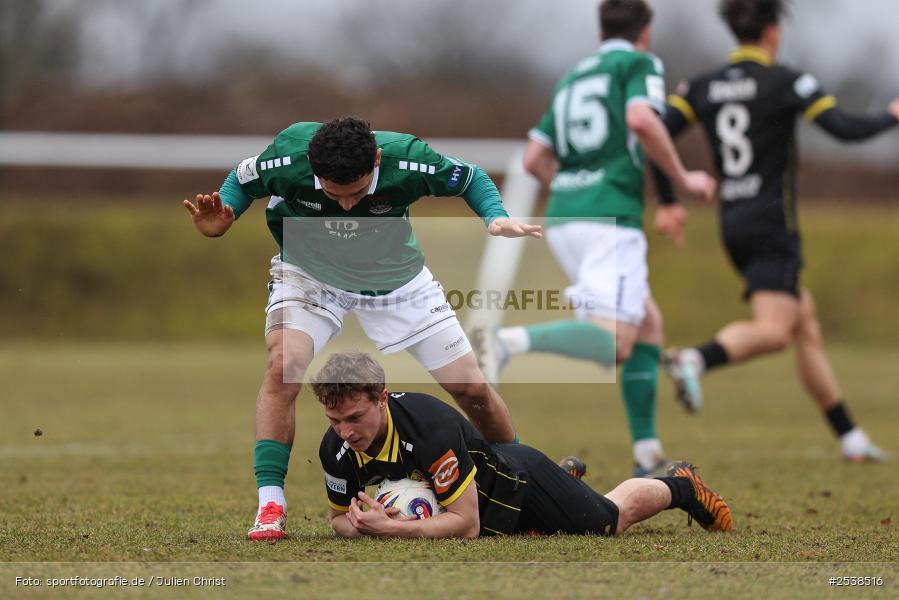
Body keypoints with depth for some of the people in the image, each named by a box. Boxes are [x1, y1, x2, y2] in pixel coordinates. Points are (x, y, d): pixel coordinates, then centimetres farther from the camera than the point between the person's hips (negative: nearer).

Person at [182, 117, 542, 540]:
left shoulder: (407, 160, -32)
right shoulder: (288, 156, -32)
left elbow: (470, 178, -11)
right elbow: (241, 181, -9)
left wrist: (496, 218, -29)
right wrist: (219, 222, -29)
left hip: (395, 278, 1)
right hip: (309, 274, -1)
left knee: (472, 388, -1)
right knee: (283, 364, -29)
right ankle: (270, 504, -21)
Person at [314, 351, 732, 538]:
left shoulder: (431, 427, -44)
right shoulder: (336, 448, -26)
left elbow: (467, 524, -40)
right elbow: (340, 517, -10)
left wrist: (393, 528, -49)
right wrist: (360, 526, -34)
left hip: (518, 480, -6)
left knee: (612, 520, 17)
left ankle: (680, 487, 46)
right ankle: (568, 474, 60)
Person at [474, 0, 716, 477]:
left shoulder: (572, 78, 25)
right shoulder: (641, 64, 5)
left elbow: (534, 160, 20)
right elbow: (641, 119, -17)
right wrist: (683, 179, -5)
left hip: (563, 221, 8)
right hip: (610, 220, -8)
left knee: (648, 325, 18)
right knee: (614, 344, -17)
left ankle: (648, 456, 12)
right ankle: (511, 342, -39)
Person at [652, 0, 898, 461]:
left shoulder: (703, 87, 8)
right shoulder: (786, 82, -9)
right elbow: (846, 130, -15)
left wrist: (668, 202, 7)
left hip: (734, 227, 8)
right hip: (772, 226, -8)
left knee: (807, 328, 14)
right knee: (772, 332, -20)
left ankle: (851, 440, 18)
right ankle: (694, 361, -46)